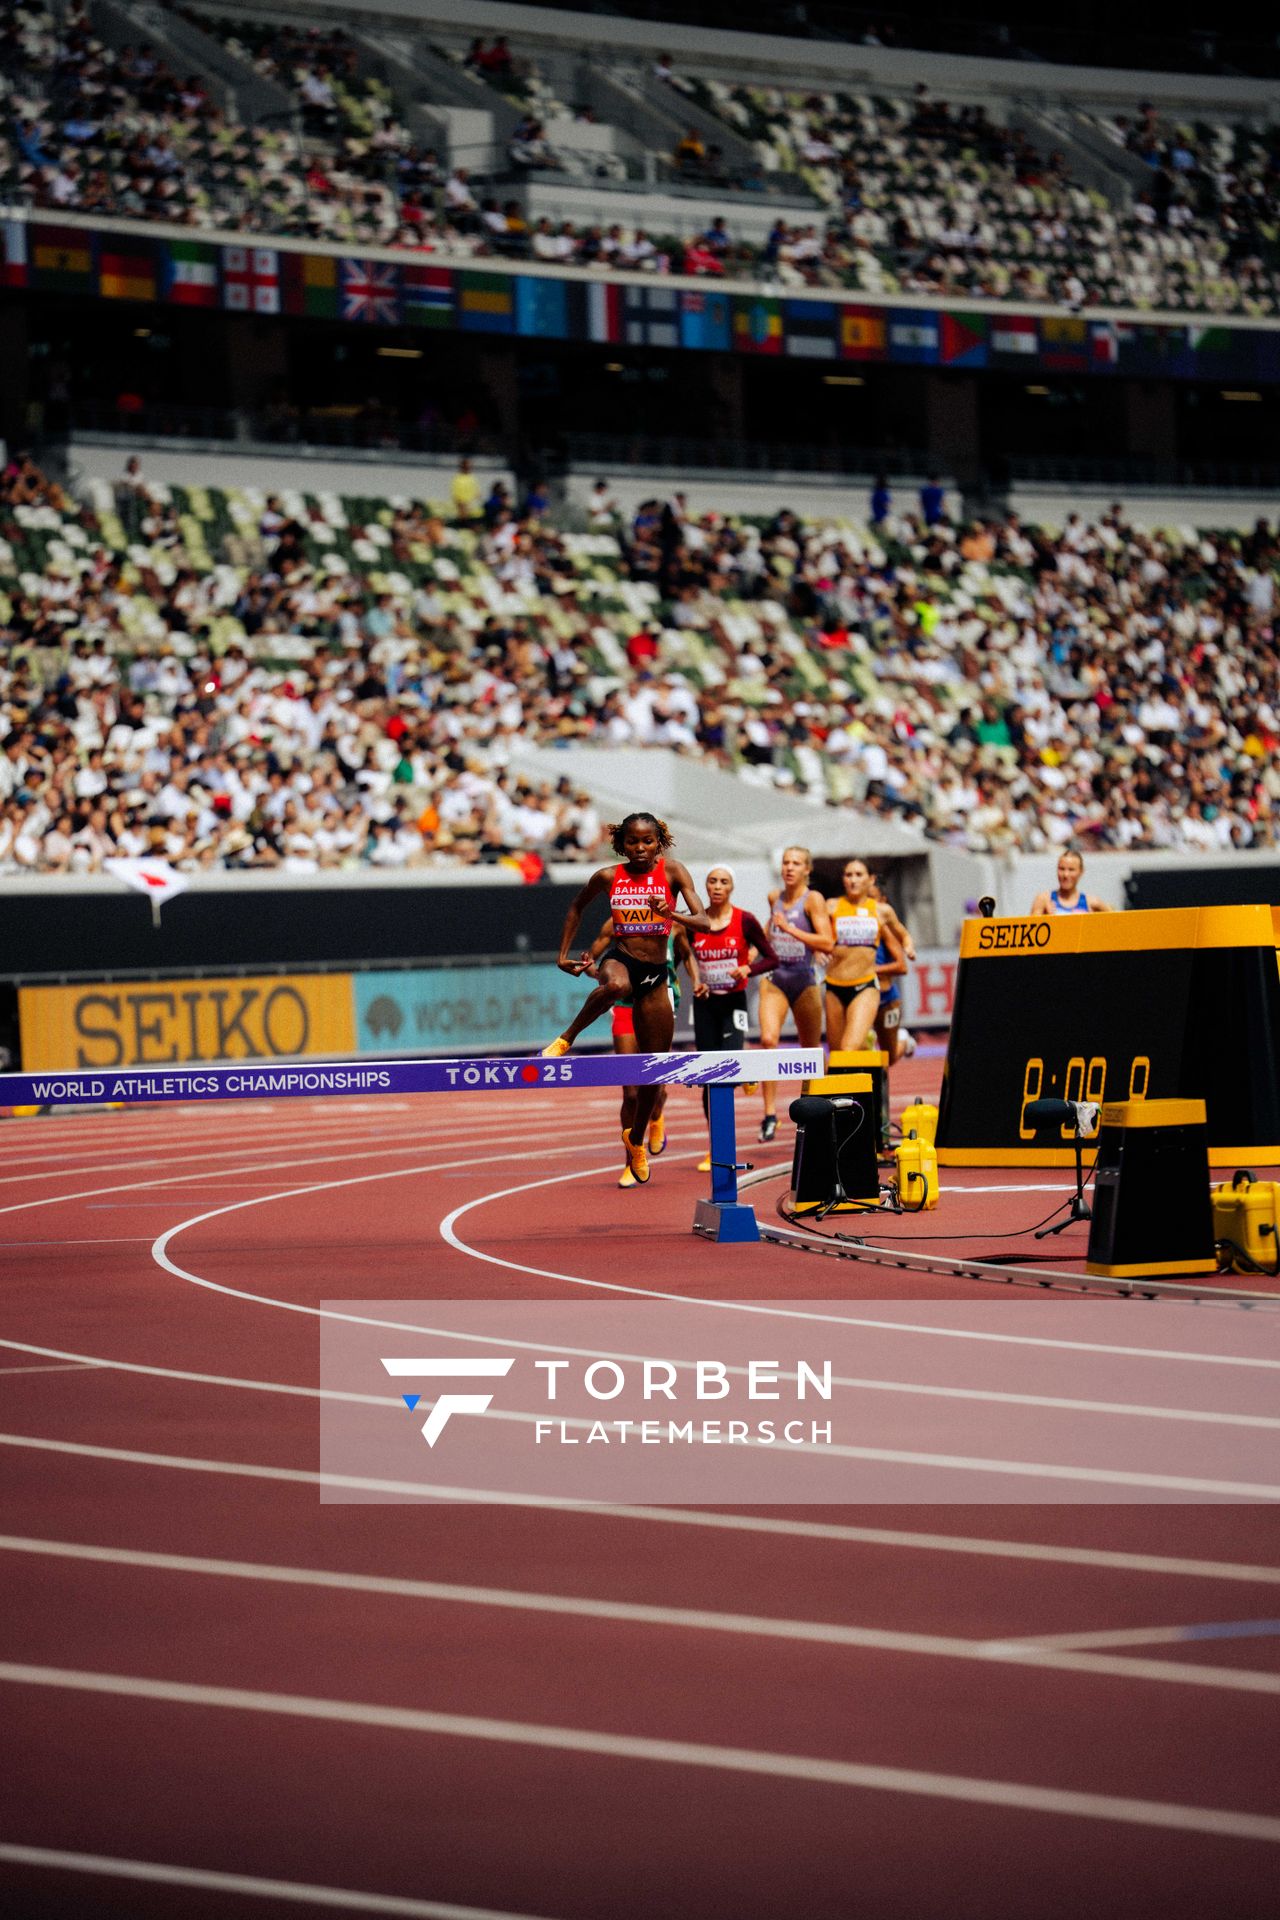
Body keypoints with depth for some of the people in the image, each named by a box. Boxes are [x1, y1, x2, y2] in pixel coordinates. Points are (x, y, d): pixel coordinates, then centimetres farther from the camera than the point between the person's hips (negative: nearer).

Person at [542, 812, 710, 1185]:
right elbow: (577, 906, 18)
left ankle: (636, 1139, 31)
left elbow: (704, 923, -13)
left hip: (655, 974, 2)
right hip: (620, 959, -2)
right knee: (615, 985, -44)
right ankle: (566, 1039, -26)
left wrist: (672, 915, -33)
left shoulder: (672, 872, -5)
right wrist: (564, 953, 15)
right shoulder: (608, 877, -2)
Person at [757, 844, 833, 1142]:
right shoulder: (775, 897, 9)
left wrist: (790, 929, -23)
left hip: (804, 979, -3)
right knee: (768, 1039, -20)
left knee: (811, 1051, 9)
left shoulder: (813, 899, -7)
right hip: (775, 978, 3)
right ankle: (770, 1113, -21)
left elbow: (827, 943, -18)